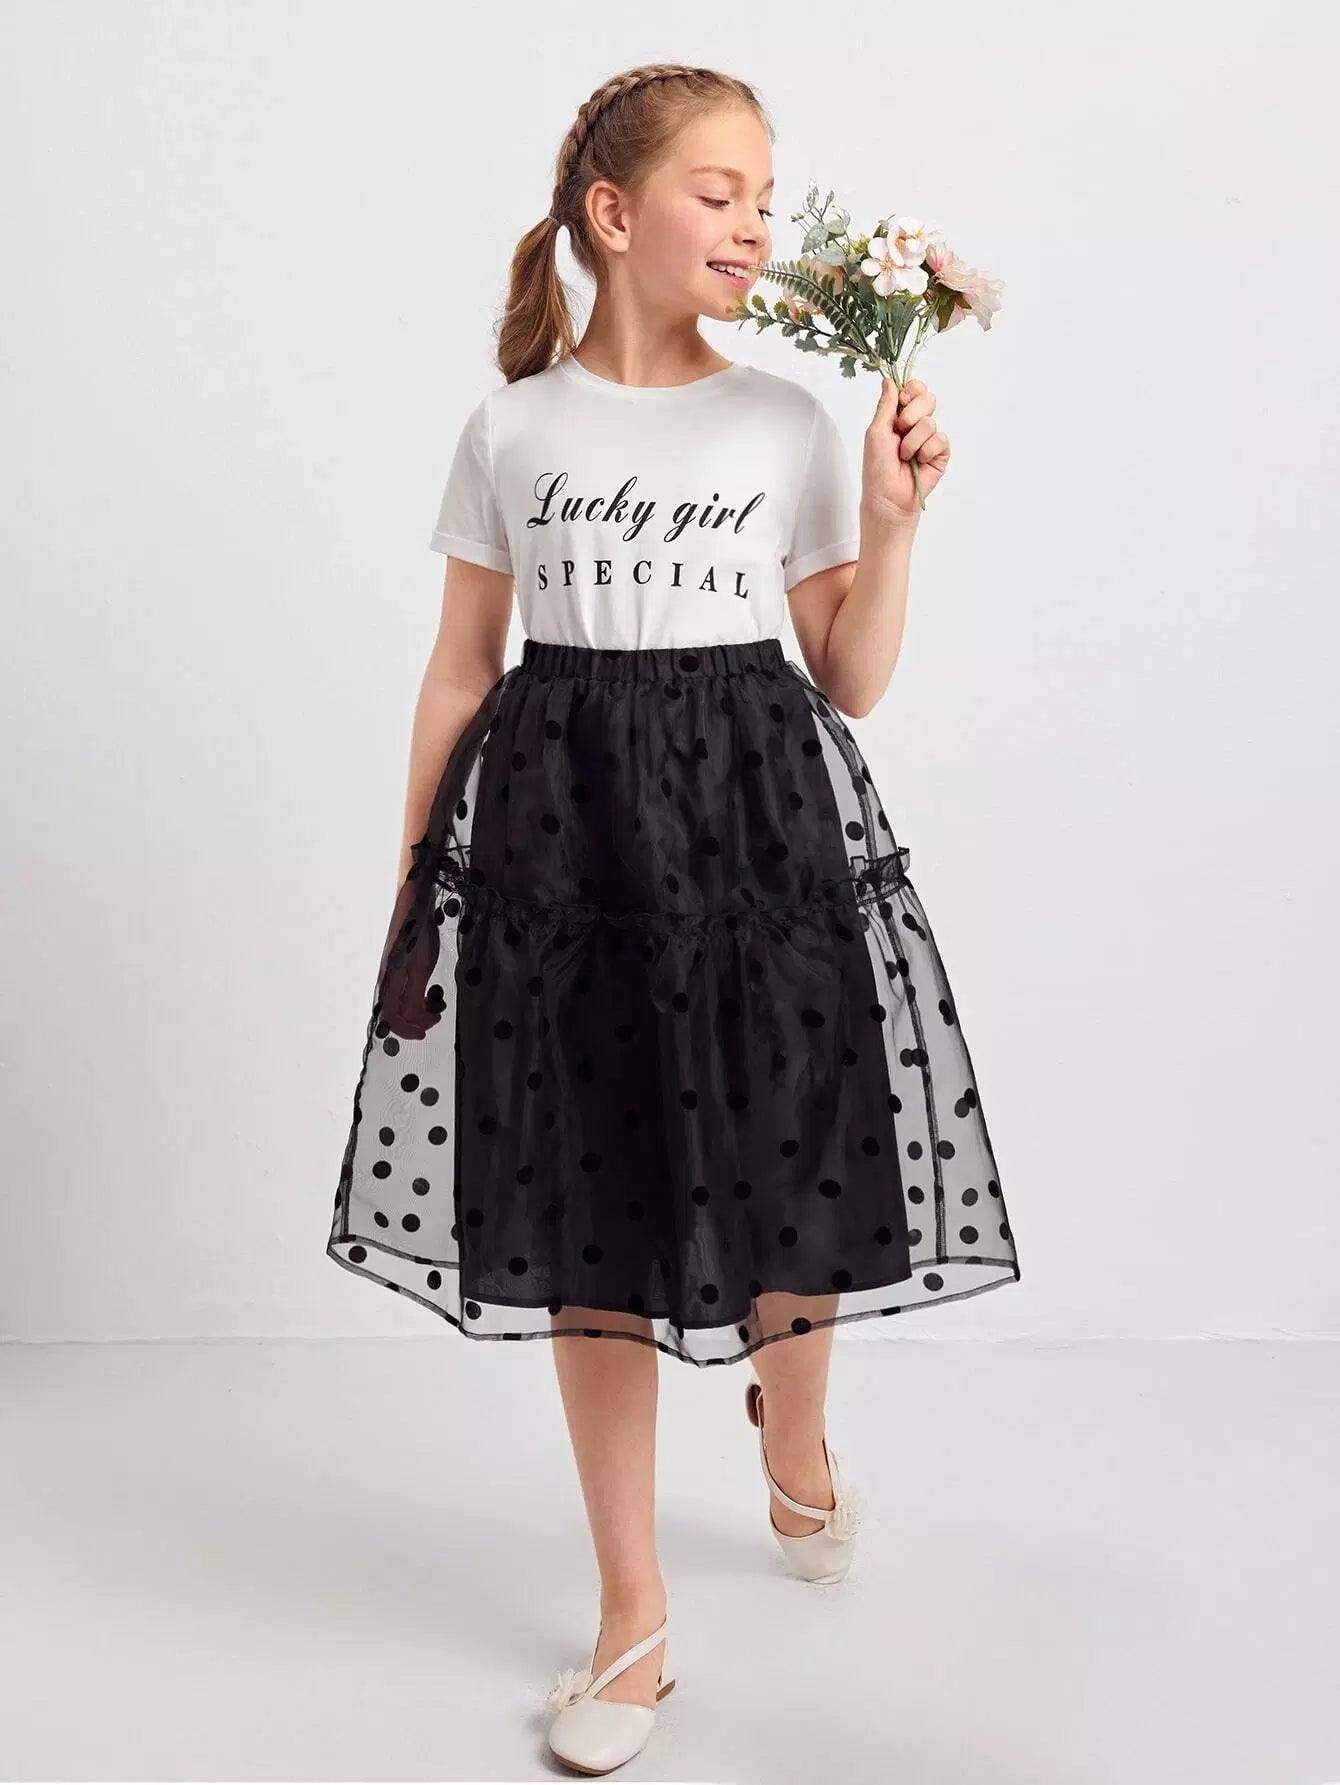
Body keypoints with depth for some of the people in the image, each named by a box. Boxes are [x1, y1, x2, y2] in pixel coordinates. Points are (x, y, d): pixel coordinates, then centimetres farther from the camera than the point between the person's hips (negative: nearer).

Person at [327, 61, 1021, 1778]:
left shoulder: (791, 423, 4)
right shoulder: (511, 428, 4)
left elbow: (852, 682, 5)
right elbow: (460, 670, 7)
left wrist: (892, 520, -6)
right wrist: (414, 879, 5)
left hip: (759, 816, 1)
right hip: (560, 823, 0)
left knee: (790, 1182, 5)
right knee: (589, 1220, 3)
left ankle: (794, 1438, 43)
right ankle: (634, 1618, 19)